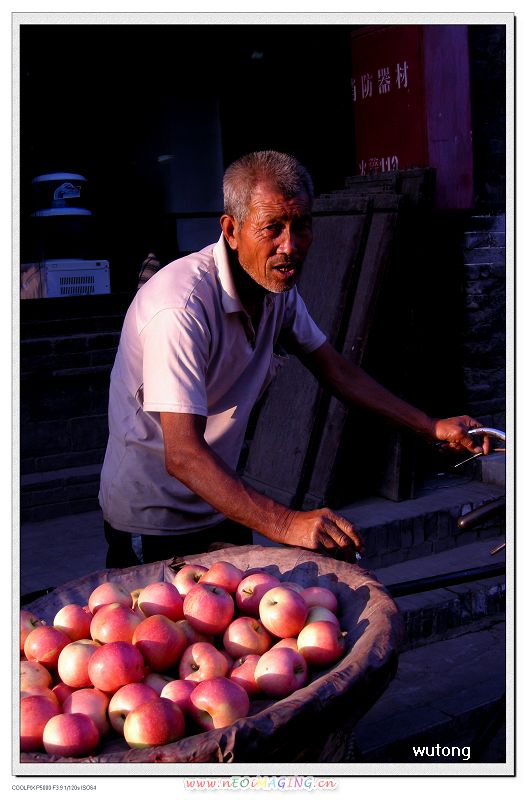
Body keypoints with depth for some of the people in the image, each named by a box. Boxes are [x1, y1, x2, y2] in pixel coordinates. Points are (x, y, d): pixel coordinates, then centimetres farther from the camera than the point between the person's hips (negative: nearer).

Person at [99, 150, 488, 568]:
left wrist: (432, 427, 1)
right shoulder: (181, 306, -30)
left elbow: (335, 370, 7)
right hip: (154, 523, -7)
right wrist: (286, 524, -44)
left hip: (221, 505, 7)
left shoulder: (278, 285, -4)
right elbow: (183, 454, -35)